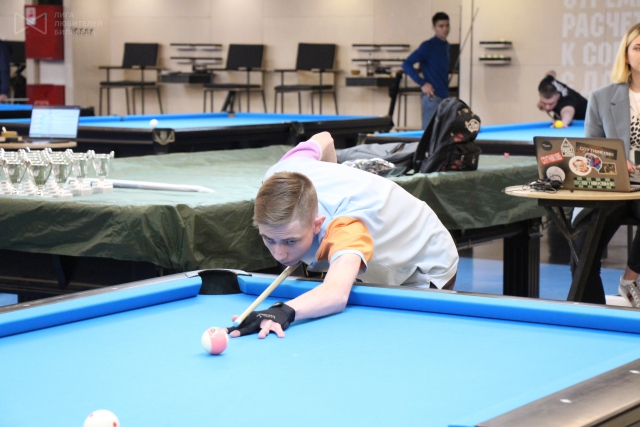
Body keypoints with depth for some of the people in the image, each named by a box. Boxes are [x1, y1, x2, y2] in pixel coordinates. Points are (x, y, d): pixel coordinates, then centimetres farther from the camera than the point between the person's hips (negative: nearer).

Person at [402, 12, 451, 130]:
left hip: (445, 97, 8)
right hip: (432, 97, -8)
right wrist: (422, 83, -15)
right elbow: (406, 64, -14)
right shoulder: (428, 46, -10)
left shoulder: (446, 46, 13)